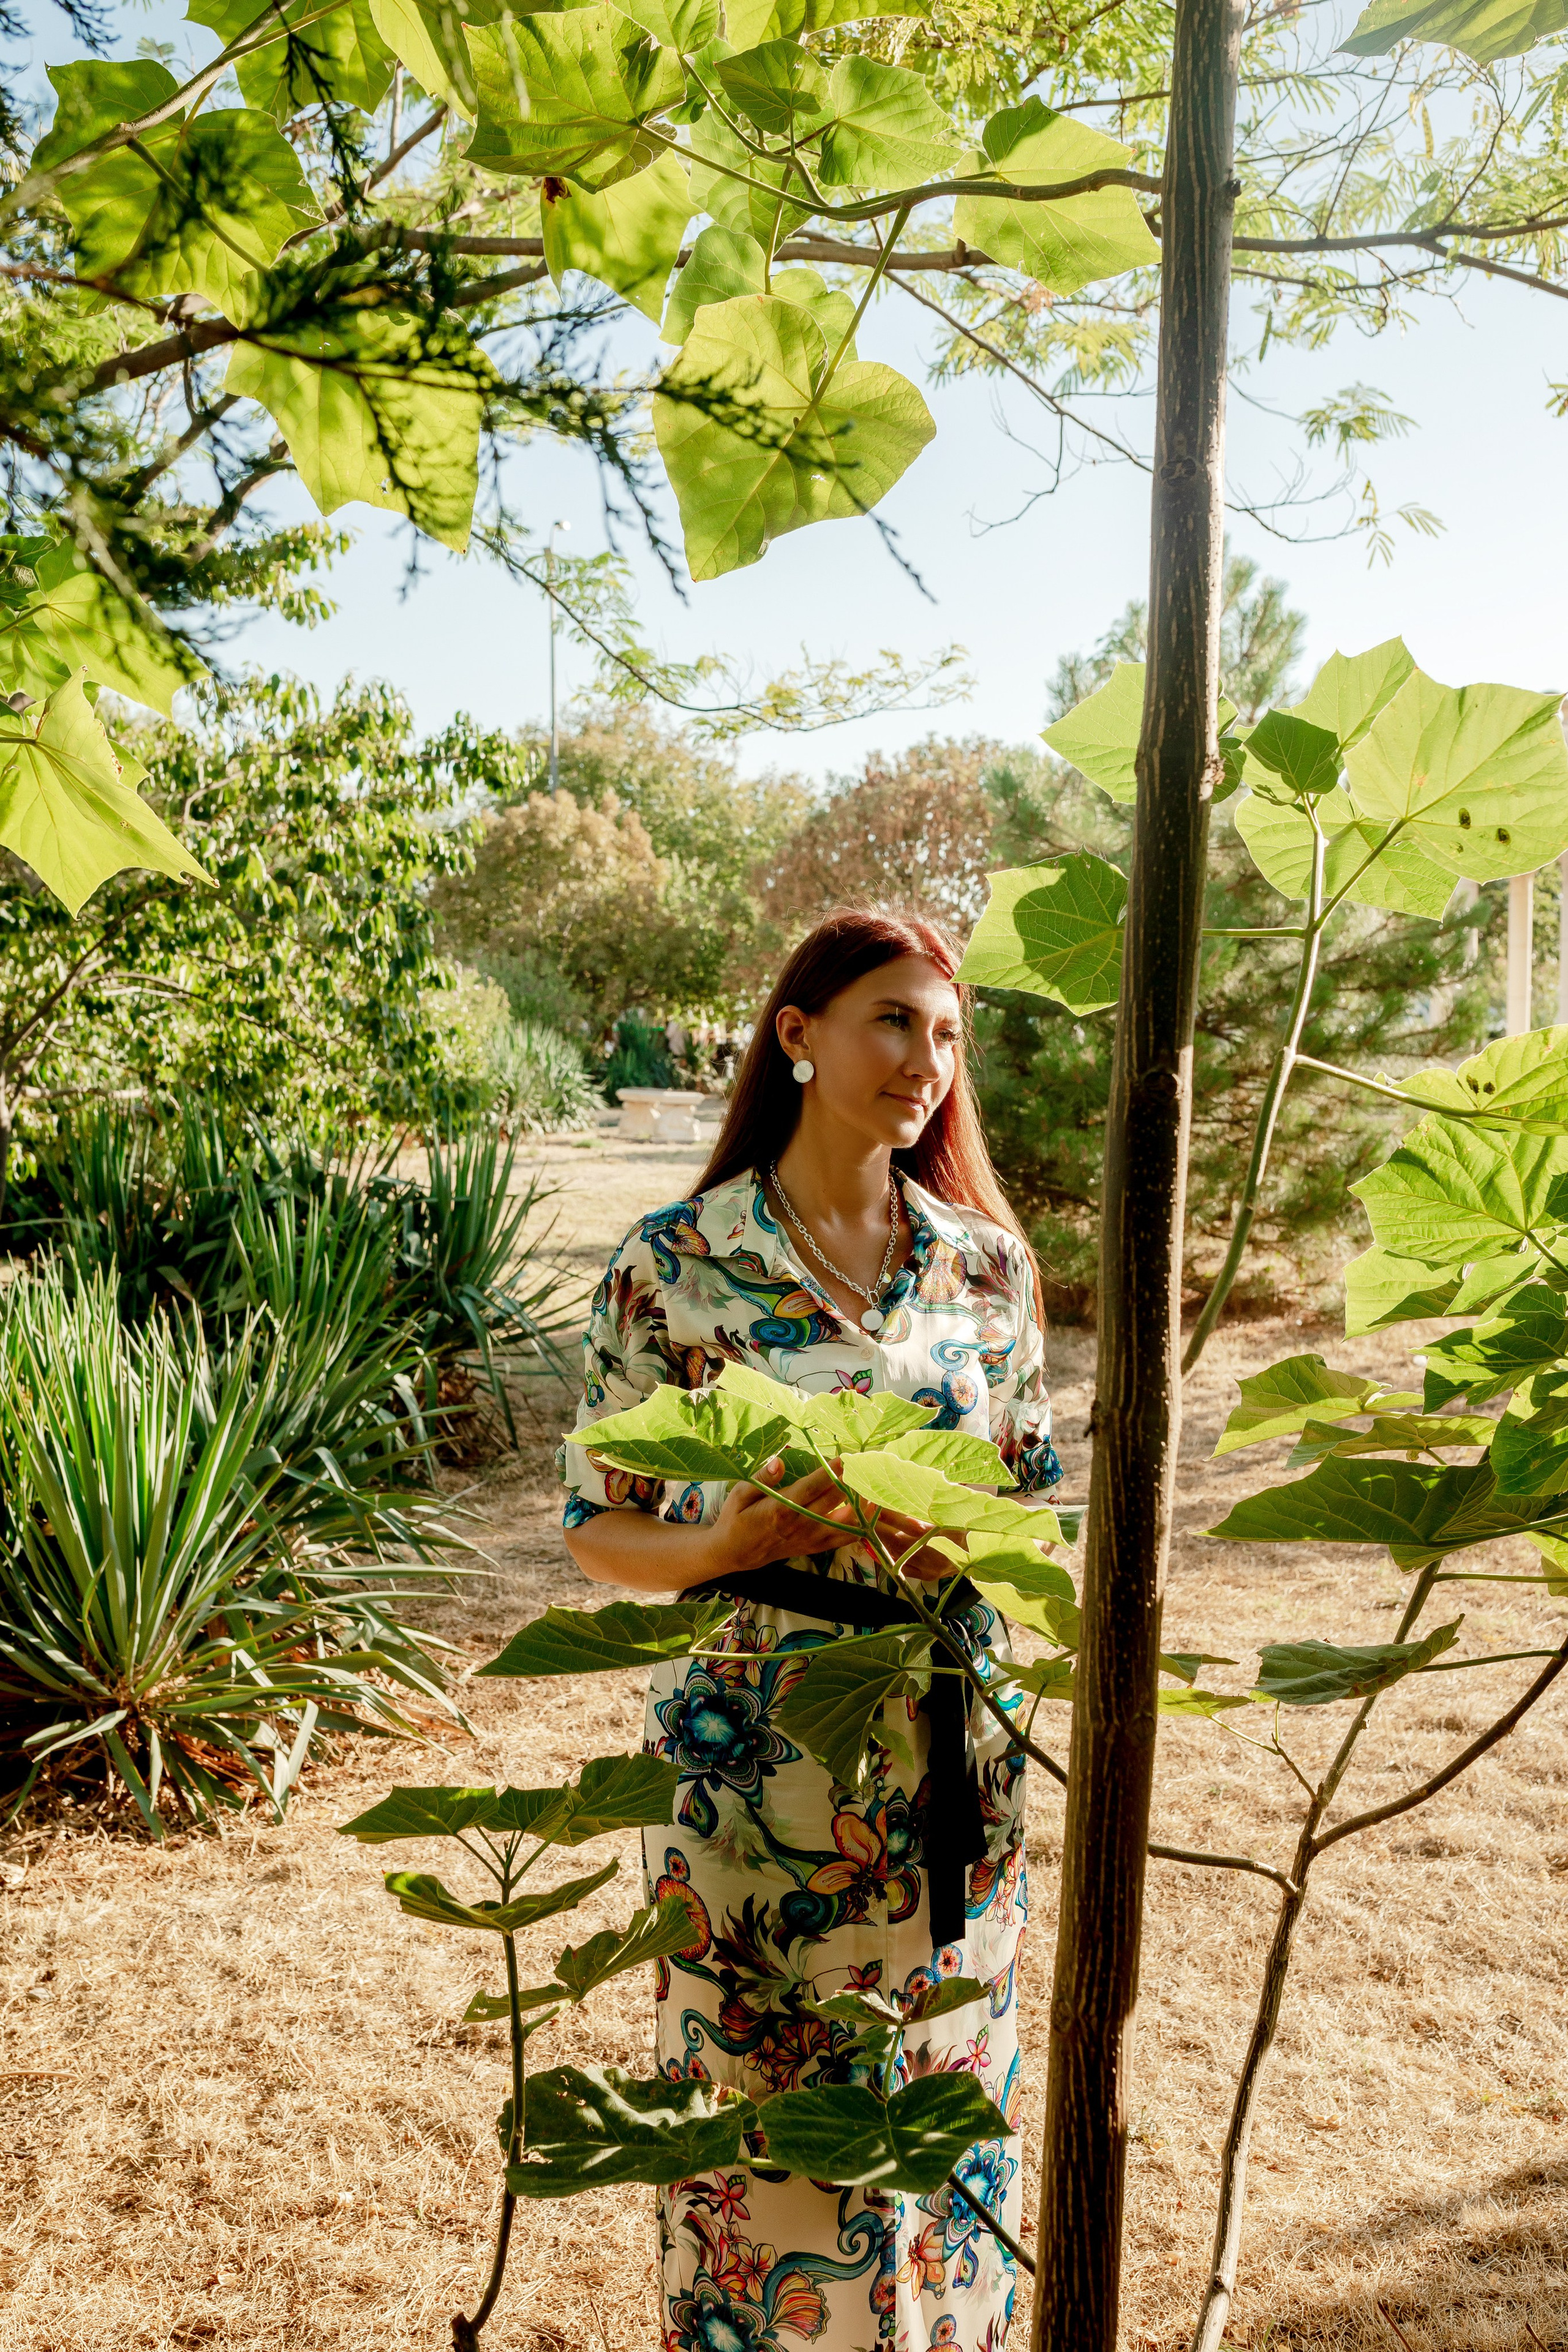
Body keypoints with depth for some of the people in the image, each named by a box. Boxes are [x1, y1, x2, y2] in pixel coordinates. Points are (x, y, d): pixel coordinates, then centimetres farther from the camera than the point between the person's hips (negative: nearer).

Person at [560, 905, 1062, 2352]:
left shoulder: (987, 1260, 0)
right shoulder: (677, 1262, -9)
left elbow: (1039, 1492, 7)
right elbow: (599, 1526, -4)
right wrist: (725, 1545, -24)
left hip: (953, 1759, 3)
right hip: (759, 1759, -3)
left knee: (946, 2104, 20)